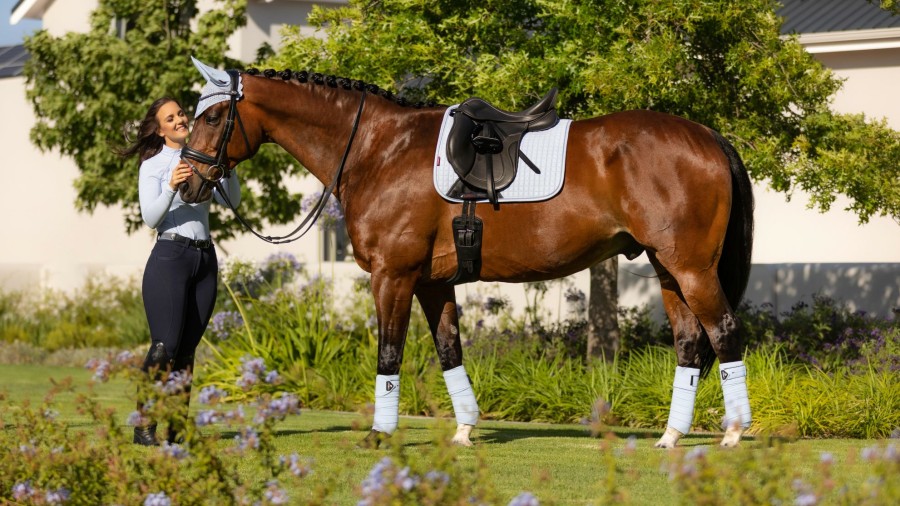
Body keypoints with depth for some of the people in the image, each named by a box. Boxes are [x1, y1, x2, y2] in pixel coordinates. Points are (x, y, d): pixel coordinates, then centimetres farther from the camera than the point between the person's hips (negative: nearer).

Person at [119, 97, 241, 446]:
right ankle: (143, 427, -10)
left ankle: (177, 430, 5)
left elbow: (232, 201, 6)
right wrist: (171, 187, -25)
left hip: (205, 259, 5)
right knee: (165, 346, -14)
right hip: (170, 256, -5)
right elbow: (150, 218, -10)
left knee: (186, 350, 4)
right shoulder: (153, 165, 1)